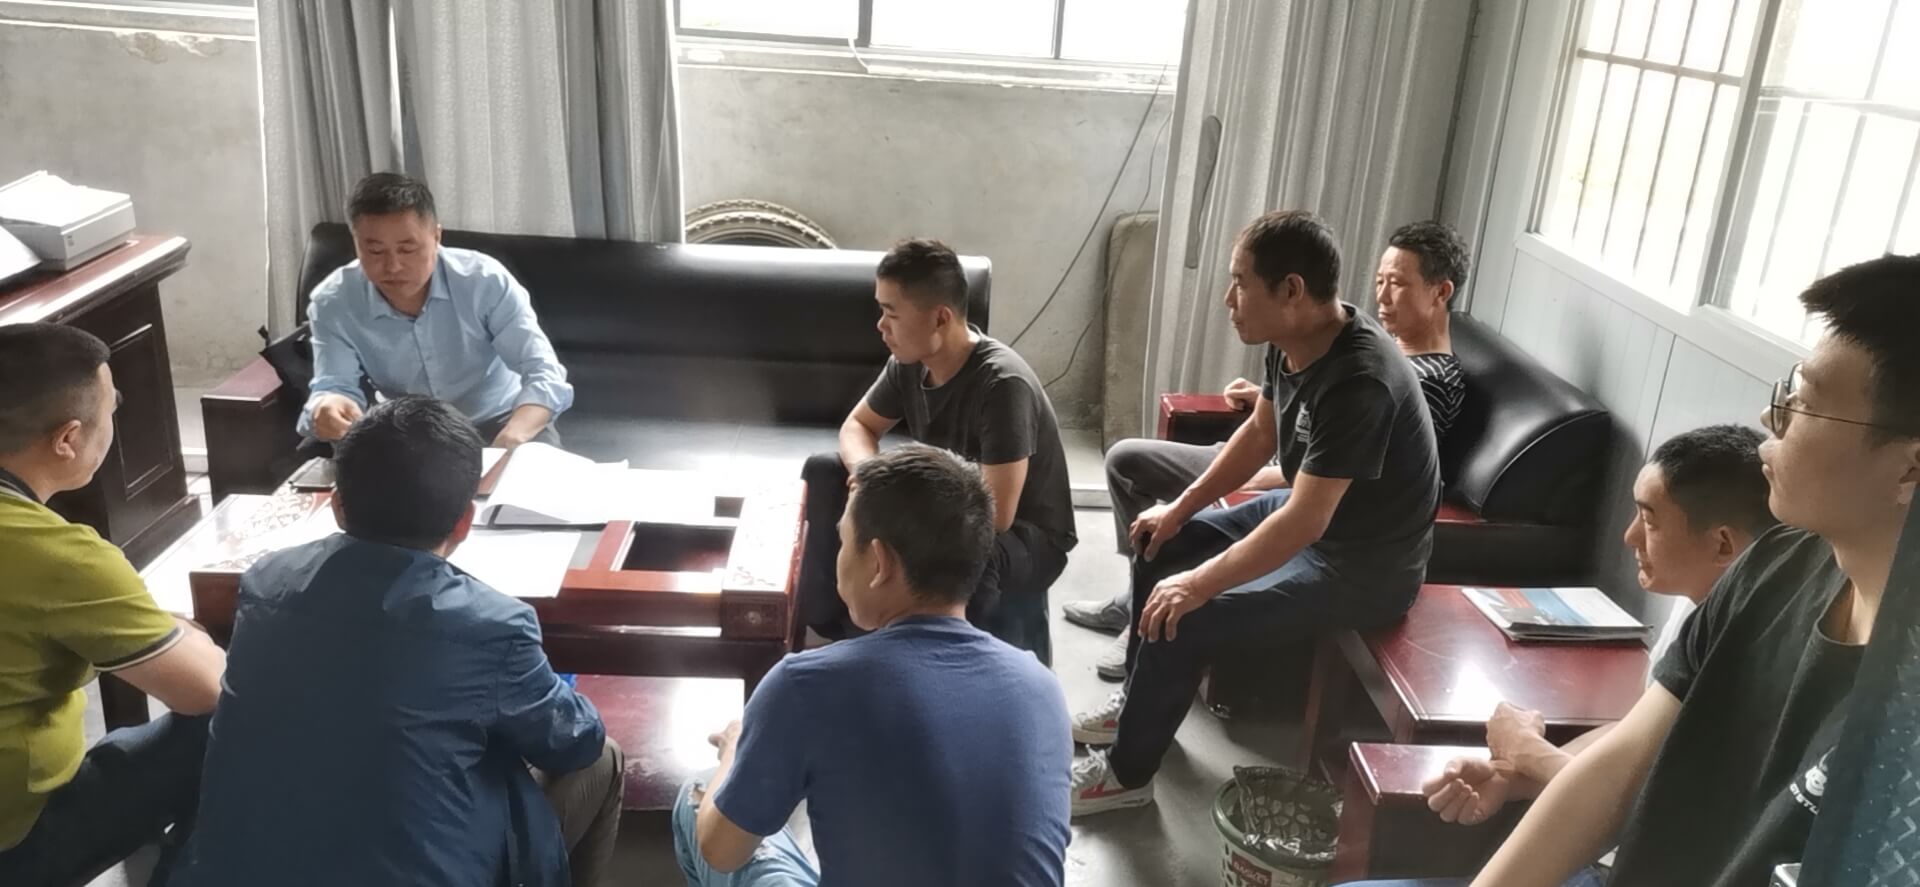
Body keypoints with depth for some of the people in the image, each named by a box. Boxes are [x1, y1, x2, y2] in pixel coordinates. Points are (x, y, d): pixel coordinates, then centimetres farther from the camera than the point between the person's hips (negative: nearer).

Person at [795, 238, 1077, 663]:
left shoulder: (1002, 384, -30)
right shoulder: (909, 362, -8)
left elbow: (997, 515, -32)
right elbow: (857, 426, 7)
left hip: (1026, 538, -7)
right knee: (824, 472, -3)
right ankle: (824, 621, 4)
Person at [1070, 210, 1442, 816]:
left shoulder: (1357, 382, -34)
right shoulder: (1293, 341, -6)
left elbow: (1304, 523, -35)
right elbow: (1259, 435, 10)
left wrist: (1199, 584, -30)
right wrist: (1179, 510, 8)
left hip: (1361, 565, -9)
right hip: (1309, 510, 10)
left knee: (1180, 619, -18)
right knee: (1160, 546, 12)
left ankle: (1126, 775, 4)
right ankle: (1141, 699, 30)